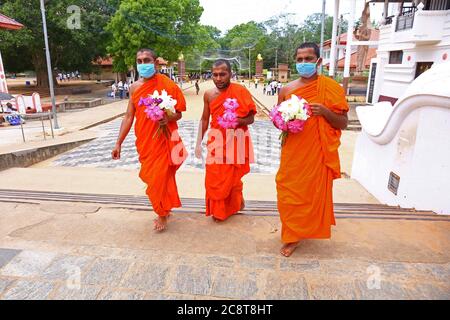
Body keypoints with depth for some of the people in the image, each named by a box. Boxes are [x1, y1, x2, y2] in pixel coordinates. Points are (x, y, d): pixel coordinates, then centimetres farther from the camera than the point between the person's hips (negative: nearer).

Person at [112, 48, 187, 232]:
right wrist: (119, 143, 6)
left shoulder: (167, 84, -8)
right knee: (150, 176, 14)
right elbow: (129, 117, 8)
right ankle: (164, 208, 36)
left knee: (159, 177, -1)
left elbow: (178, 113, -4)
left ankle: (162, 214, 22)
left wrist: (168, 118, -27)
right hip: (144, 141, 5)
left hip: (163, 140, -5)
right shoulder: (134, 88, 7)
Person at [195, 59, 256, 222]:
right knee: (214, 178, 7)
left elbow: (250, 118, -6)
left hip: (236, 140, -3)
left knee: (232, 177, 6)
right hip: (216, 140, 3)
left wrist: (236, 121, -26)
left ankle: (233, 205, 34)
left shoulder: (241, 91, -8)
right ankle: (218, 210, 28)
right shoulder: (208, 94, 3)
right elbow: (204, 119, 11)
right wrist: (199, 143, 6)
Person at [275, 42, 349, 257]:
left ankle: (305, 230, 29)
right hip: (292, 152, 3)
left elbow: (343, 123, -1)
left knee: (313, 193, 7)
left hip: (317, 153, -2)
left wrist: (325, 111, -19)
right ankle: (293, 235, 28)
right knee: (289, 193, 8)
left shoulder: (331, 88, -3)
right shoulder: (286, 90, 5)